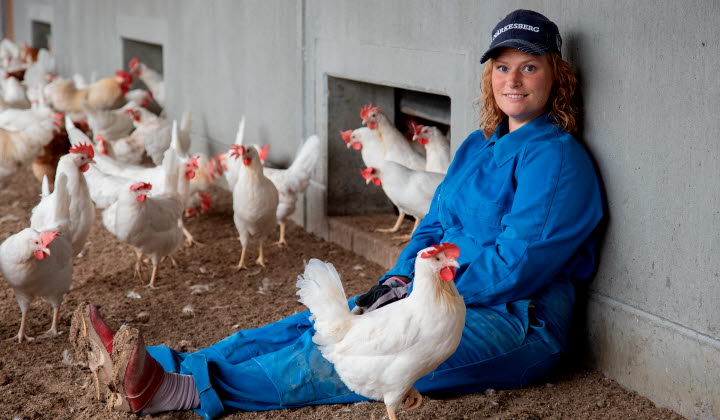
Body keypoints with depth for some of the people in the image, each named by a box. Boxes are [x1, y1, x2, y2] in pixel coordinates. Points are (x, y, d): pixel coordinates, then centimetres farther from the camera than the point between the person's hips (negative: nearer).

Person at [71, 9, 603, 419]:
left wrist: (422, 291, -15)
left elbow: (514, 265, -19)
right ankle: (157, 368, -15)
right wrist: (398, 279, -2)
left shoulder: (556, 157, -12)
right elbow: (435, 225, 18)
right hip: (447, 294, 8)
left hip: (513, 323, -8)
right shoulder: (477, 147, 16)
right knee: (315, 326, -8)